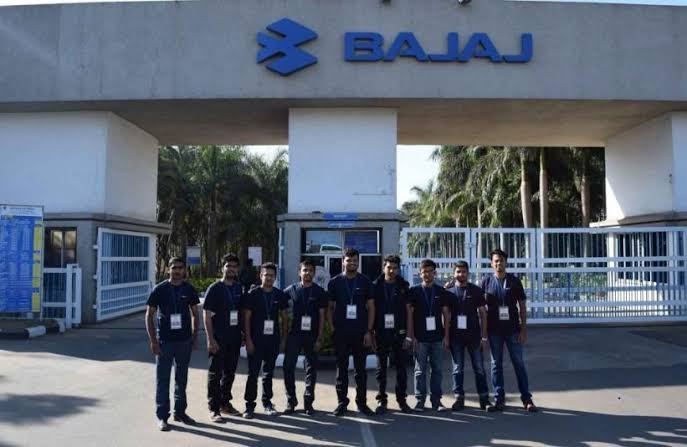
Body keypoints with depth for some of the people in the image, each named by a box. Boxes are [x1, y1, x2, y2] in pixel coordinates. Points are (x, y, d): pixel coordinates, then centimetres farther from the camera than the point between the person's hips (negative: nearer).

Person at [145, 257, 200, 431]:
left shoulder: (189, 289, 3)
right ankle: (162, 416, 14)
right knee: (162, 379, 3)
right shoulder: (160, 289, -6)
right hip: (164, 341, -3)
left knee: (181, 378, 14)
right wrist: (153, 340, -10)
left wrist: (195, 337, 5)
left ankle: (180, 412, 27)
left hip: (185, 341, 3)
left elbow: (195, 314, 11)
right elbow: (149, 315, -4)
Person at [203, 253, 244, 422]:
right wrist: (210, 339, -16)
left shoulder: (239, 288, 8)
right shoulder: (214, 289, -8)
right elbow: (207, 315, -10)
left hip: (234, 338, 6)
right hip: (219, 339, -5)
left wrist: (243, 333, 9)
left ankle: (225, 403, 29)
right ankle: (214, 409, 9)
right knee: (215, 373, 2)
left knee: (230, 373, 15)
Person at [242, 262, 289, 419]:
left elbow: (284, 318, 11)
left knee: (269, 373, 12)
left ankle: (267, 402, 23)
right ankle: (250, 405, 9)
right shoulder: (253, 294, -4)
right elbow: (246, 318, -4)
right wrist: (248, 340, -10)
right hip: (256, 340, -3)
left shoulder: (280, 295, 6)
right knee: (253, 373, 0)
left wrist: (284, 339, 5)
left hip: (273, 340, 3)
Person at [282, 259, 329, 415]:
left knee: (311, 368, 4)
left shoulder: (320, 292, 2)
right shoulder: (290, 290, 4)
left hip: (312, 336, 0)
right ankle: (291, 401, 12)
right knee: (288, 367, -1)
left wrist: (319, 338, -5)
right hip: (294, 335, 0)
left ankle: (308, 402, 15)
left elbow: (322, 316, 1)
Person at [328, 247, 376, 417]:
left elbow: (371, 308, 4)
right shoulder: (335, 282, 4)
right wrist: (332, 328, -3)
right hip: (341, 333, 0)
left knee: (360, 369, 7)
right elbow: (329, 308, 7)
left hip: (361, 332, 0)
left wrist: (369, 331, -3)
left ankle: (361, 402, 17)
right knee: (341, 369, 6)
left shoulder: (365, 282, 4)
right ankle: (342, 402, 15)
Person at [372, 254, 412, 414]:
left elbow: (408, 311, 1)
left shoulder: (404, 286, 3)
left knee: (401, 367, 6)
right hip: (381, 333, 0)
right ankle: (381, 400, 14)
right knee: (381, 368, 6)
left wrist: (408, 334, -5)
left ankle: (402, 399, 17)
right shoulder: (376, 286, 2)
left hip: (399, 333, 0)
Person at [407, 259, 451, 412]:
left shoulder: (441, 292, 8)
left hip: (437, 337, 2)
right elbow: (409, 314, 0)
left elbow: (446, 314, 9)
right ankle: (420, 400, 9)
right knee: (420, 370, 2)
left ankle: (436, 400, 13)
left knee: (437, 369, 5)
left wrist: (446, 336, 3)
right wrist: (411, 336, -6)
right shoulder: (414, 291, 1)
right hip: (420, 338, -2)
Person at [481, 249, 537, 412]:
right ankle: (499, 398, 15)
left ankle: (526, 399, 10)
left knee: (519, 363, 3)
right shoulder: (486, 282, 2)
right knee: (496, 364, 7)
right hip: (494, 330, 1)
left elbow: (522, 306, 2)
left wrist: (524, 329, -5)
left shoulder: (514, 281, 1)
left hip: (513, 329, -1)